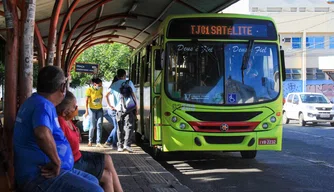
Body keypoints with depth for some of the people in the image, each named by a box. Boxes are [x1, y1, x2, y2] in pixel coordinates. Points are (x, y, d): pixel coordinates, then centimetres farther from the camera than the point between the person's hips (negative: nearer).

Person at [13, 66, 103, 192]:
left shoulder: (35, 101, 18)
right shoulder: (43, 105, -16)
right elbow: (42, 134, -39)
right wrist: (56, 161, -27)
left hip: (41, 170, 11)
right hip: (39, 176, -11)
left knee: (93, 181, 18)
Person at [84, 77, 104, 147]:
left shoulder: (101, 88, -3)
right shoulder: (89, 90, -14)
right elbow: (86, 101, -12)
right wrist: (87, 111, -14)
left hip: (99, 109, 3)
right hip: (92, 109, -3)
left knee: (99, 125, -5)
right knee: (93, 126, -1)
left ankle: (98, 142, -5)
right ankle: (90, 140, 19)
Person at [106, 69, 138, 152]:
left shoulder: (114, 85, 12)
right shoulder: (129, 82, 3)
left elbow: (106, 95, 11)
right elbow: (133, 95, -1)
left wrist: (110, 105, 16)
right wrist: (136, 106, 4)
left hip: (119, 109, 3)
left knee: (120, 128, 12)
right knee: (129, 126, -3)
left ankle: (120, 146, 14)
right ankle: (127, 144, -18)